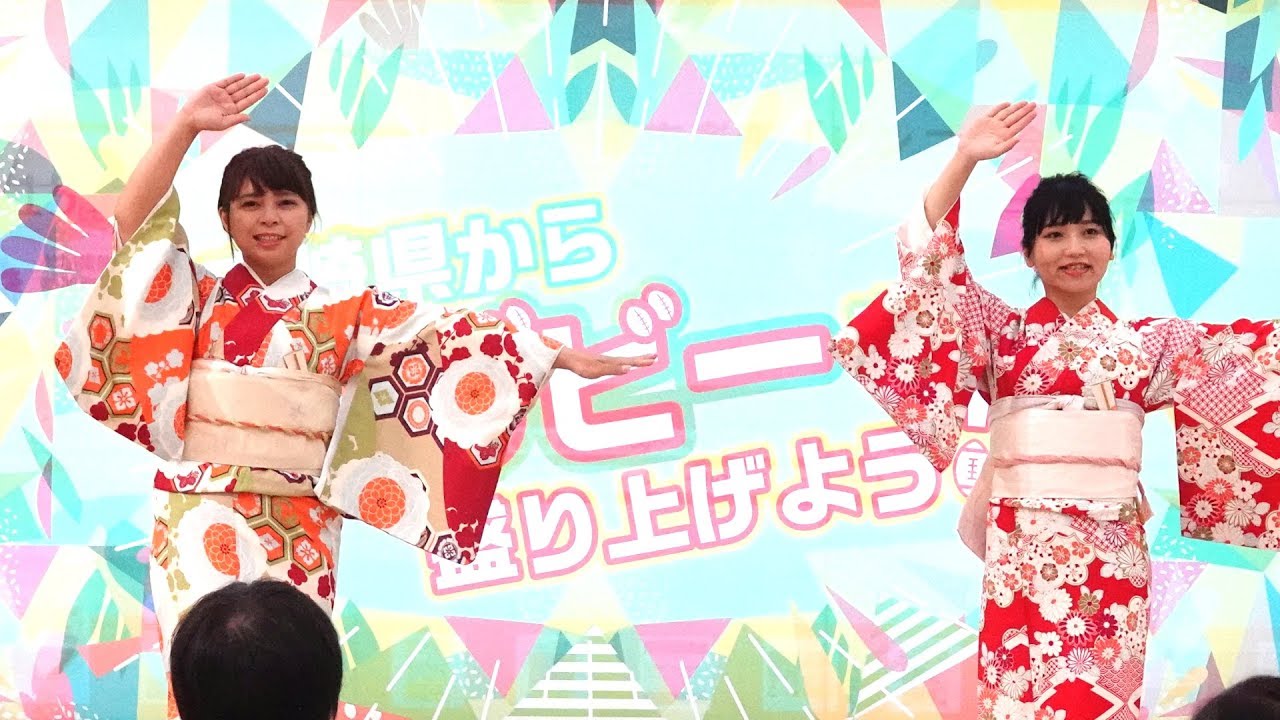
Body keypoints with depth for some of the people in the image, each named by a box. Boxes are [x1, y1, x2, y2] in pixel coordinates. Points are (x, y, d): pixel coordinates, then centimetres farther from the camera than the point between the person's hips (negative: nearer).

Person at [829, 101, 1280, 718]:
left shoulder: (1149, 341, 11)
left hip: (1113, 552, 1)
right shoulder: (1003, 333, 8)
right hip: (1022, 547, -1)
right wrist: (964, 160, -7)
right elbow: (928, 253, 0)